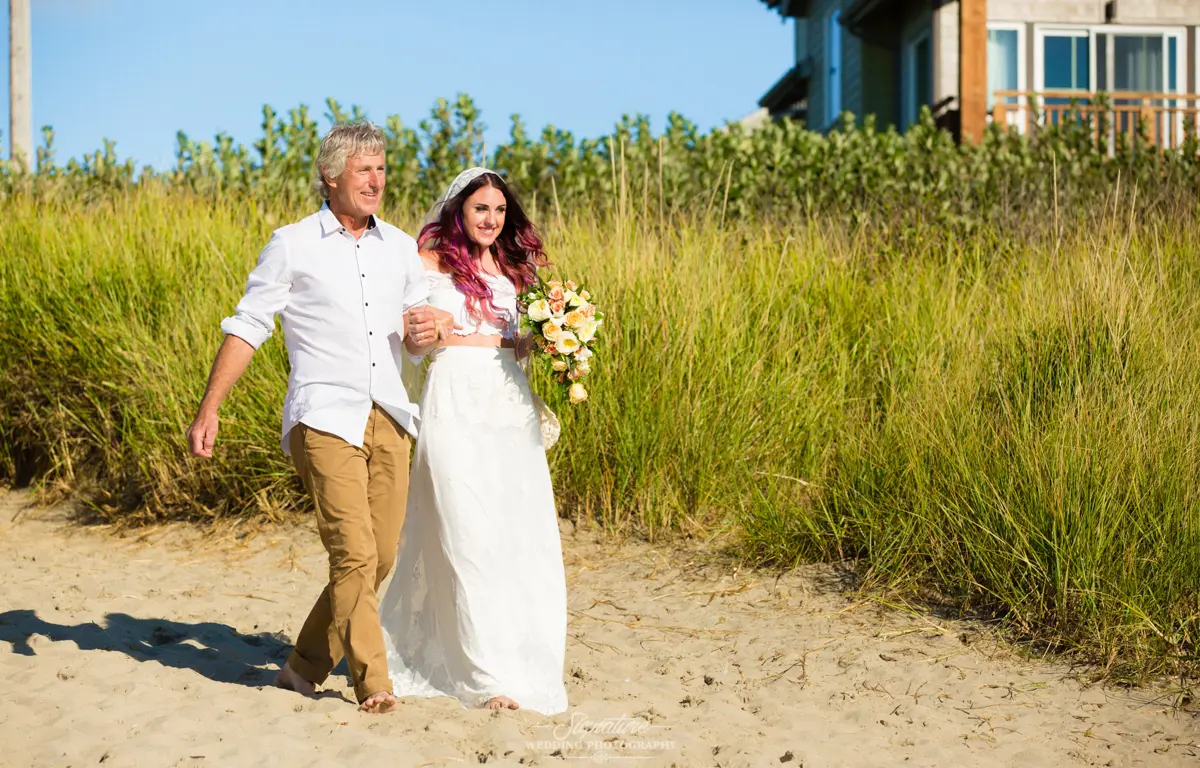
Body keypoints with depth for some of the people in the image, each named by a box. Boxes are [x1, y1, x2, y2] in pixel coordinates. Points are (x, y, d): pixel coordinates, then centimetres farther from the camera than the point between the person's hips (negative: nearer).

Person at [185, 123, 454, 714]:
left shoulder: (400, 247, 14)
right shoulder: (293, 245, 0)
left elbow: (418, 321, 25)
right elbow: (246, 328, 1)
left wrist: (426, 327, -1)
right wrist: (208, 411, -4)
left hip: (389, 419, 5)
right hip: (325, 419, -5)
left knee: (381, 558, 5)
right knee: (354, 554, -13)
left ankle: (306, 666, 20)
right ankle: (371, 681, -2)